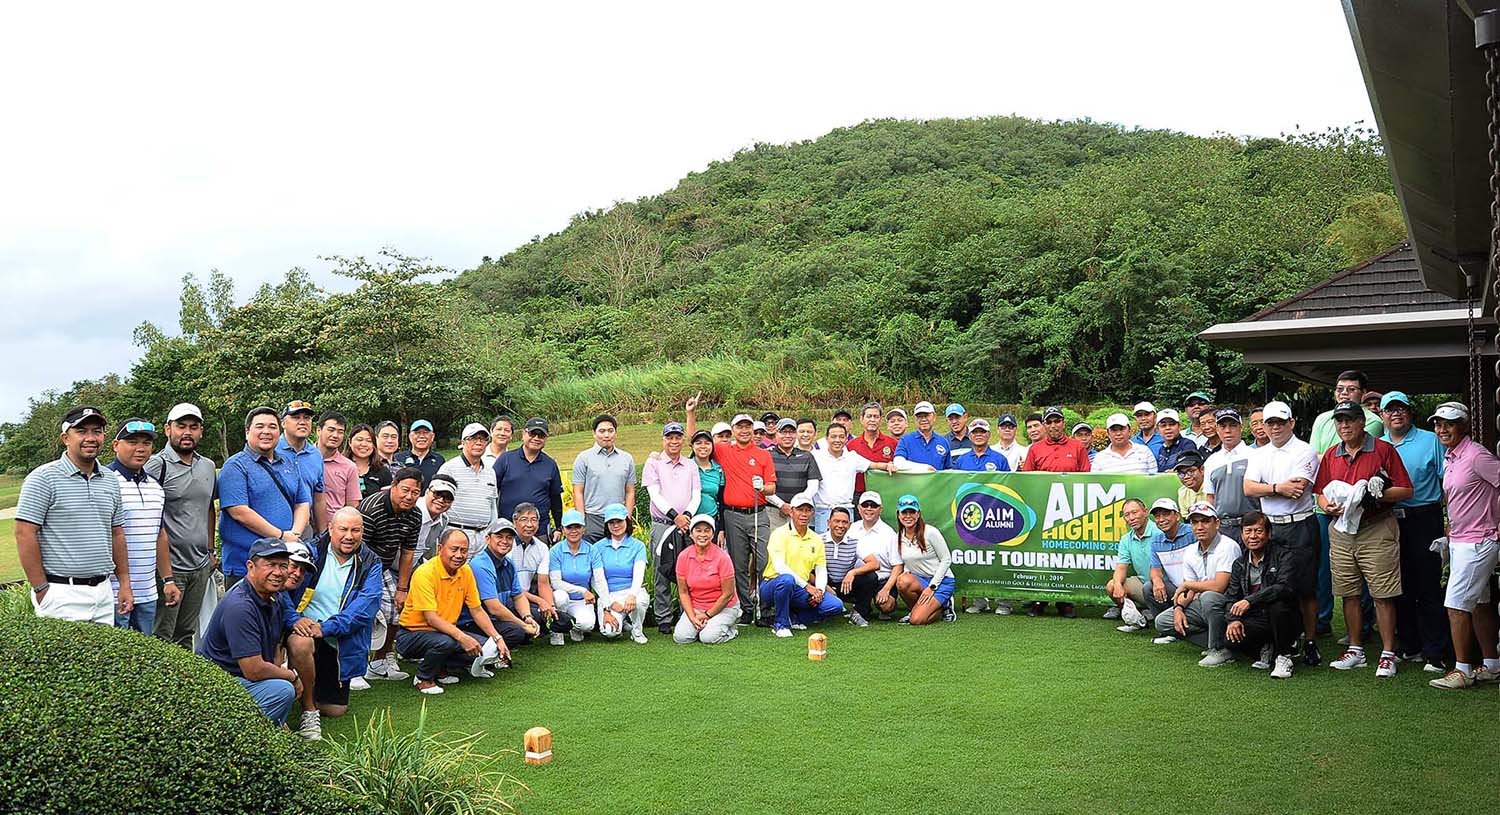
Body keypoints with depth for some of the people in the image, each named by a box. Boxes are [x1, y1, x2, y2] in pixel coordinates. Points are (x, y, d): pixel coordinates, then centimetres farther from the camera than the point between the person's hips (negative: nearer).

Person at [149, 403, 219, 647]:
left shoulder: (208, 467, 13)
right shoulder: (157, 465, -8)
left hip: (201, 566, 7)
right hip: (169, 565, -6)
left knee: (187, 634, 14)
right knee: (162, 638, -3)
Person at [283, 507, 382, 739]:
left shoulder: (370, 564, 0)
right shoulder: (310, 552, -3)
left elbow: (366, 605, -13)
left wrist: (326, 627, -26)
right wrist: (294, 619, -28)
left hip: (341, 644, 2)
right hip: (305, 628, -2)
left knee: (335, 709, 4)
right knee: (300, 643, -39)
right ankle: (308, 710, -15)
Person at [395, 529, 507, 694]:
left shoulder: (466, 572, 0)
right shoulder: (425, 573, -21)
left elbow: (477, 611, 6)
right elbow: (431, 618, -27)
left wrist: (497, 638, -6)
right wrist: (462, 637, -37)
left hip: (447, 631, 7)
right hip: (412, 634, -7)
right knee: (445, 642, -36)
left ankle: (440, 669, 9)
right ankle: (423, 679, -7)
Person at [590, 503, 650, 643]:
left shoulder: (638, 546, 3)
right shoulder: (598, 547, 4)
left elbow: (638, 574, -12)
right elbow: (599, 580, -1)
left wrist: (632, 595, -33)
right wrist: (607, 607, -13)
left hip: (631, 591, 0)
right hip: (608, 595, 0)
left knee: (640, 600, -37)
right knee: (609, 632, -27)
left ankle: (637, 630, -3)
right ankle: (621, 622, 12)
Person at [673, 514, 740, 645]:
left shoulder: (722, 557, -15)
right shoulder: (683, 556, -6)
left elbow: (728, 594, -11)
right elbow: (683, 592, -1)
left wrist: (707, 615, -9)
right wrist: (693, 617, -12)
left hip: (723, 607, -3)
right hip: (695, 608, 3)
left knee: (708, 637, -25)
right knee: (680, 637, -17)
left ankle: (730, 630, 6)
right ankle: (699, 625, 13)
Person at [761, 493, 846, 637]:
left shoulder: (816, 539, 10)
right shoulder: (780, 534, -9)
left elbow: (821, 570, 9)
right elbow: (779, 567, -21)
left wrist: (819, 590, -12)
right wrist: (807, 586, -24)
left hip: (799, 591, 5)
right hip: (773, 585, -5)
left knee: (836, 605, -14)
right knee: (787, 579, -40)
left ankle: (793, 617, 4)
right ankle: (780, 624, -17)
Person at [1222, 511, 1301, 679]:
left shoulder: (1284, 557, -8)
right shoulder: (1240, 564, 10)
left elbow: (1285, 587, -25)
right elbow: (1231, 596, 7)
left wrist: (1250, 600, -34)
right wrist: (1232, 619, -15)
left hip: (1285, 619, -3)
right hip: (1255, 621, 3)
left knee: (1277, 604, -37)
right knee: (1230, 639, -27)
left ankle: (1283, 656, -13)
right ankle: (1265, 651, 7)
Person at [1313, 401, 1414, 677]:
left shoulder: (1384, 450, -2)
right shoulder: (1331, 455, 13)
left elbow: (1406, 491, -3)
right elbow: (1321, 493, 18)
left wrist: (1378, 493, -18)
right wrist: (1328, 506, -3)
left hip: (1377, 531, -5)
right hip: (1341, 531, 5)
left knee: (1383, 595, -3)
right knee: (1349, 594, 9)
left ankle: (1388, 654, 3)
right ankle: (1355, 651, 19)